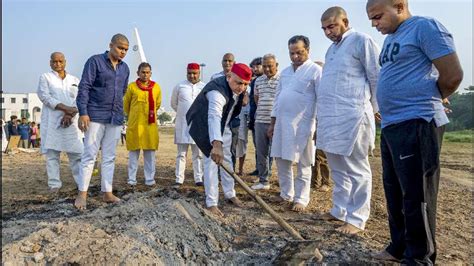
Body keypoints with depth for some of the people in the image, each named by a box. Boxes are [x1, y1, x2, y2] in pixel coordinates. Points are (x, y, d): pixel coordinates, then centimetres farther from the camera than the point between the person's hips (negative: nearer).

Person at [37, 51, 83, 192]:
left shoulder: (74, 80, 17)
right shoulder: (45, 77, 10)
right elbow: (44, 96, -5)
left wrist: (70, 114, -12)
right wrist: (65, 108, -16)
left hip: (71, 121, 2)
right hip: (52, 121, -1)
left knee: (76, 152, -2)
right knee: (52, 152, -2)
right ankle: (54, 184, 2)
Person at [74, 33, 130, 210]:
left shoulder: (124, 68, 13)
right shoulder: (95, 61, -3)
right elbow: (84, 87, -8)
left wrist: (119, 112, 15)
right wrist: (83, 112, -16)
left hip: (115, 118, 5)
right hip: (95, 116, -5)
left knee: (110, 157, 8)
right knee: (89, 155, -3)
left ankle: (107, 193, 14)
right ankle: (82, 194, 5)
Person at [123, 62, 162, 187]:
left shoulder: (156, 87, 5)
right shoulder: (132, 86, 0)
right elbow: (126, 104, 11)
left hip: (150, 124, 2)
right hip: (135, 124, -1)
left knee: (150, 152, 5)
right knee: (134, 151, 5)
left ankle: (150, 179, 13)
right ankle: (132, 179, 13)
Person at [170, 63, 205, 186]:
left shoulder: (205, 87, 3)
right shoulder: (179, 86, 4)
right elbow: (174, 103, 15)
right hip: (182, 125, 0)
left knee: (198, 154, 6)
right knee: (181, 154, 4)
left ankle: (199, 179, 12)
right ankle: (179, 179, 9)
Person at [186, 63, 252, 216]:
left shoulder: (237, 88, -11)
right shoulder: (217, 91, -39)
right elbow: (214, 117, -56)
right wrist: (216, 144, -68)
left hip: (223, 126, 8)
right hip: (205, 126, -8)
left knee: (226, 159, 14)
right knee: (212, 161, -14)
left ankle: (230, 194, 28)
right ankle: (211, 203, -7)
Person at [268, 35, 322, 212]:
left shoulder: (315, 70, -5)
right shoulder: (285, 72, 16)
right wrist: (272, 123, 16)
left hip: (302, 124, -6)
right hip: (282, 122, 7)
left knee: (303, 165, 3)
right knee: (281, 160, 12)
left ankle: (301, 199, 14)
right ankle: (286, 194, 26)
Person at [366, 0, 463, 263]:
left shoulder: (425, 27, -7)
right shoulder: (391, 39, 19)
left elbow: (453, 75, -11)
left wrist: (426, 103, 4)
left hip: (416, 124, -9)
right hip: (391, 125, 10)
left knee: (416, 196, -2)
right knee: (395, 192, 16)